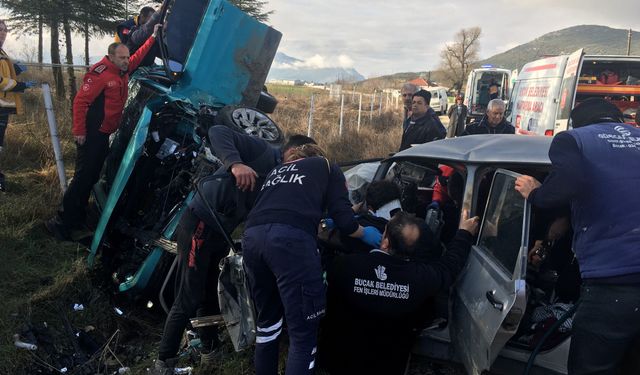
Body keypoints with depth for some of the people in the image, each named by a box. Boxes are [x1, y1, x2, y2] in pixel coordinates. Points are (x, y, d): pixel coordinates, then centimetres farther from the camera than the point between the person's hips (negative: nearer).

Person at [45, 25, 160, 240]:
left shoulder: (123, 71, 10)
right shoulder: (100, 73, -16)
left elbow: (139, 55, 27)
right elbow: (81, 101, -19)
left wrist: (153, 36, 26)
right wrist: (79, 131, -20)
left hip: (104, 134, 9)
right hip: (91, 135, -9)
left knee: (93, 176, 14)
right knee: (83, 177, -8)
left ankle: (77, 218, 26)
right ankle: (61, 222, 0)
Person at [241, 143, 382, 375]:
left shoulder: (277, 170, 38)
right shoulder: (327, 167, 24)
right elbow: (343, 219, 12)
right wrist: (364, 234, 32)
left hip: (252, 235, 6)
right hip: (291, 238, -6)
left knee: (267, 320, 23)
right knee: (303, 332, 1)